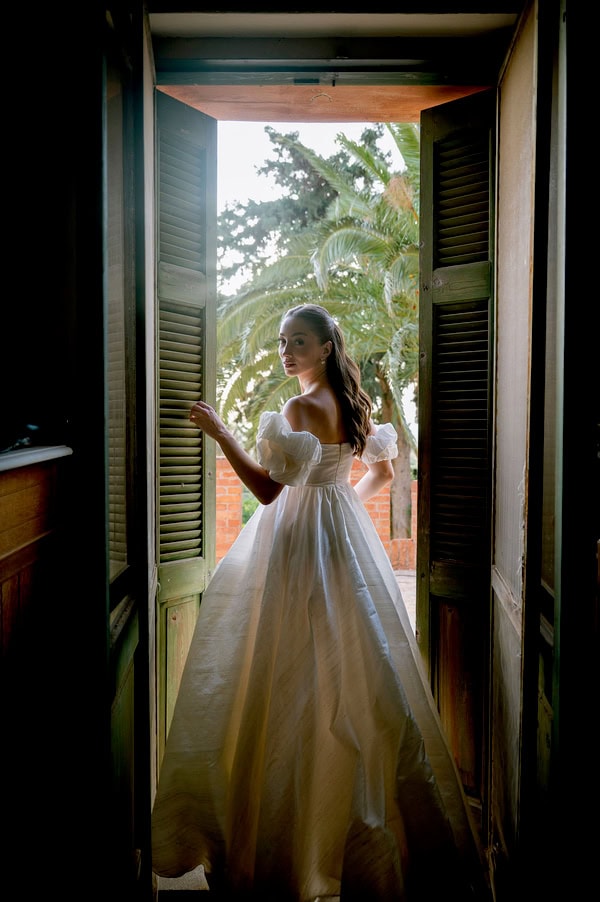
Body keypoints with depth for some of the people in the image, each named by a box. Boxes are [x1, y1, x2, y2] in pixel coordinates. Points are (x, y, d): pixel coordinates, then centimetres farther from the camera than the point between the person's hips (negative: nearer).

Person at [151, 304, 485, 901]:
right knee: (350, 675, 15)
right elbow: (382, 470, 21)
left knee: (299, 680, 0)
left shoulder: (299, 408, -15)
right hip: (346, 533, 9)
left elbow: (268, 490, -23)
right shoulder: (354, 402, 10)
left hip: (300, 540, -8)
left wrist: (221, 434, -21)